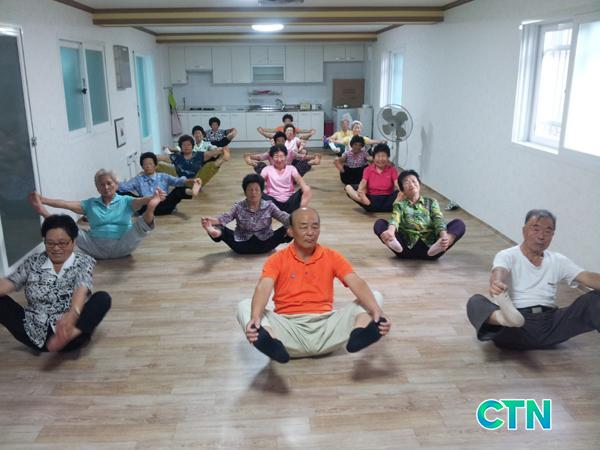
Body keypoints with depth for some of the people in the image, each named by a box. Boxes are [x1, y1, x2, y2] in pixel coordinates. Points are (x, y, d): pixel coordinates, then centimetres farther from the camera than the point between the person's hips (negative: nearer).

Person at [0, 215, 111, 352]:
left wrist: (73, 313, -39)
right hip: (34, 334, 3)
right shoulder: (33, 262, 11)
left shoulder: (83, 262, 1)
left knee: (103, 298, -25)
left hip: (68, 328, -2)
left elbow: (81, 288, -17)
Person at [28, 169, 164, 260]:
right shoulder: (90, 204, 19)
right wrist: (43, 200, -7)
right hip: (97, 247, 4)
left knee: (140, 225, -30)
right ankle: (43, 212, -34)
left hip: (122, 246, -3)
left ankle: (149, 211, -59)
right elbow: (67, 204, 7)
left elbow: (140, 201, -11)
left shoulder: (125, 201, 11)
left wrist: (152, 199, -34)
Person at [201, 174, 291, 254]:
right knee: (220, 230, -25)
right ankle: (215, 232, -57)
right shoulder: (238, 207, 3)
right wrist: (213, 221, -37)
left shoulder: (269, 206, 4)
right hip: (242, 245, 0)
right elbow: (226, 217, -14)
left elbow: (282, 216, -10)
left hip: (265, 243, 0)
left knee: (287, 229, -25)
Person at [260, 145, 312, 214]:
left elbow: (299, 180, -9)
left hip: (289, 201, 1)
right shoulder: (267, 169, 10)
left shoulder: (291, 168, 10)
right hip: (274, 202, -1)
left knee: (307, 190, -24)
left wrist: (305, 187, -33)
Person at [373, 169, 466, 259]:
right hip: (407, 248, -1)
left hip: (429, 246, 1)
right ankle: (395, 243, -50)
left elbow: (438, 220, -1)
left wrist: (444, 236, -25)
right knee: (379, 223, -17)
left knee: (459, 223, -18)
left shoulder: (431, 202, 17)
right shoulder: (400, 205, 13)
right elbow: (395, 219, -10)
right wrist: (390, 231, -36)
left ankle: (439, 246, -48)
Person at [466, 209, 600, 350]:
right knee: (475, 302, -30)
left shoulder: (558, 261, 18)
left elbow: (587, 277, 4)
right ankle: (506, 319, -60)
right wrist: (496, 284, -43)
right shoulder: (507, 256, 4)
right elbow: (498, 274, -18)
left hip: (549, 323, 4)